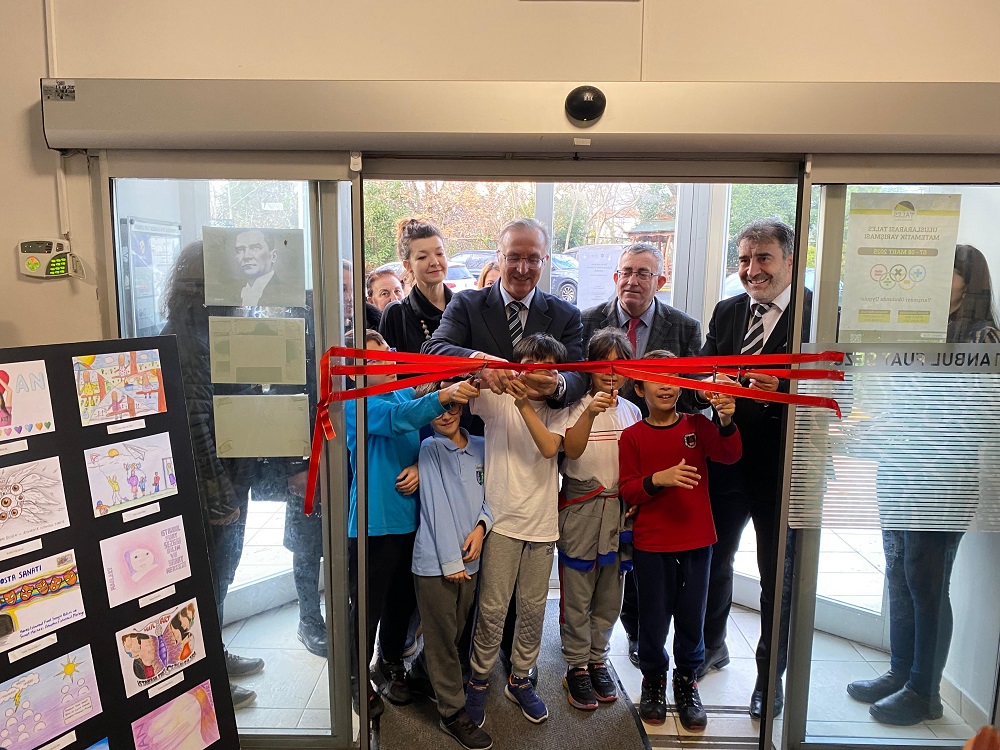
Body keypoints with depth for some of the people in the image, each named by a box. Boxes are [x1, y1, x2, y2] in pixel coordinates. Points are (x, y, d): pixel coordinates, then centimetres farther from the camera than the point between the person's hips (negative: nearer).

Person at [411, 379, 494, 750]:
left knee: (456, 636, 18)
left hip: (469, 559, 5)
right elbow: (437, 507, -12)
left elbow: (488, 496, 10)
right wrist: (450, 561, -14)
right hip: (435, 562, -4)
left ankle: (440, 682, 39)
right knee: (443, 640, 4)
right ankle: (453, 713, 17)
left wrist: (481, 526, -10)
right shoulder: (428, 449, -7)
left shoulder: (481, 447, 6)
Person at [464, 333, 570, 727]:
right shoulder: (496, 400, -1)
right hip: (502, 519, -3)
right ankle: (479, 680, 24)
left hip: (542, 523, 3)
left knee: (533, 607, 13)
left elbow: (550, 447, -15)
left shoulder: (556, 412, 5)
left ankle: (520, 679, 32)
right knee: (492, 607, 2)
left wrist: (524, 404, -25)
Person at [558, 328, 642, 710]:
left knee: (609, 595, 14)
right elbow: (572, 450, -26)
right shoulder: (577, 407, -8)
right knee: (577, 595, 4)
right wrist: (590, 413, -41)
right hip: (580, 510, -4)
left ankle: (598, 660, 32)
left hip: (619, 510, 4)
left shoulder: (632, 412, 7)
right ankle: (576, 667, 21)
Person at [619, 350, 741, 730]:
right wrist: (658, 479, -24)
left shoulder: (697, 425, 0)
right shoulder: (632, 436, -4)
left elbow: (729, 455, -15)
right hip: (651, 544, -1)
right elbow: (627, 491, -6)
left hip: (696, 541, 2)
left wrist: (726, 422, -34)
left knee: (692, 617, 12)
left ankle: (687, 683, 33)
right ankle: (653, 680, 33)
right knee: (654, 618, 10)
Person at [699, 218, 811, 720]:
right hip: (725, 463, 5)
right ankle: (712, 645, 44)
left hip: (785, 470, -4)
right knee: (713, 560, 19)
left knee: (778, 577, 14)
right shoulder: (726, 312, 5)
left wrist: (782, 390, -29)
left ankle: (770, 674, 36)